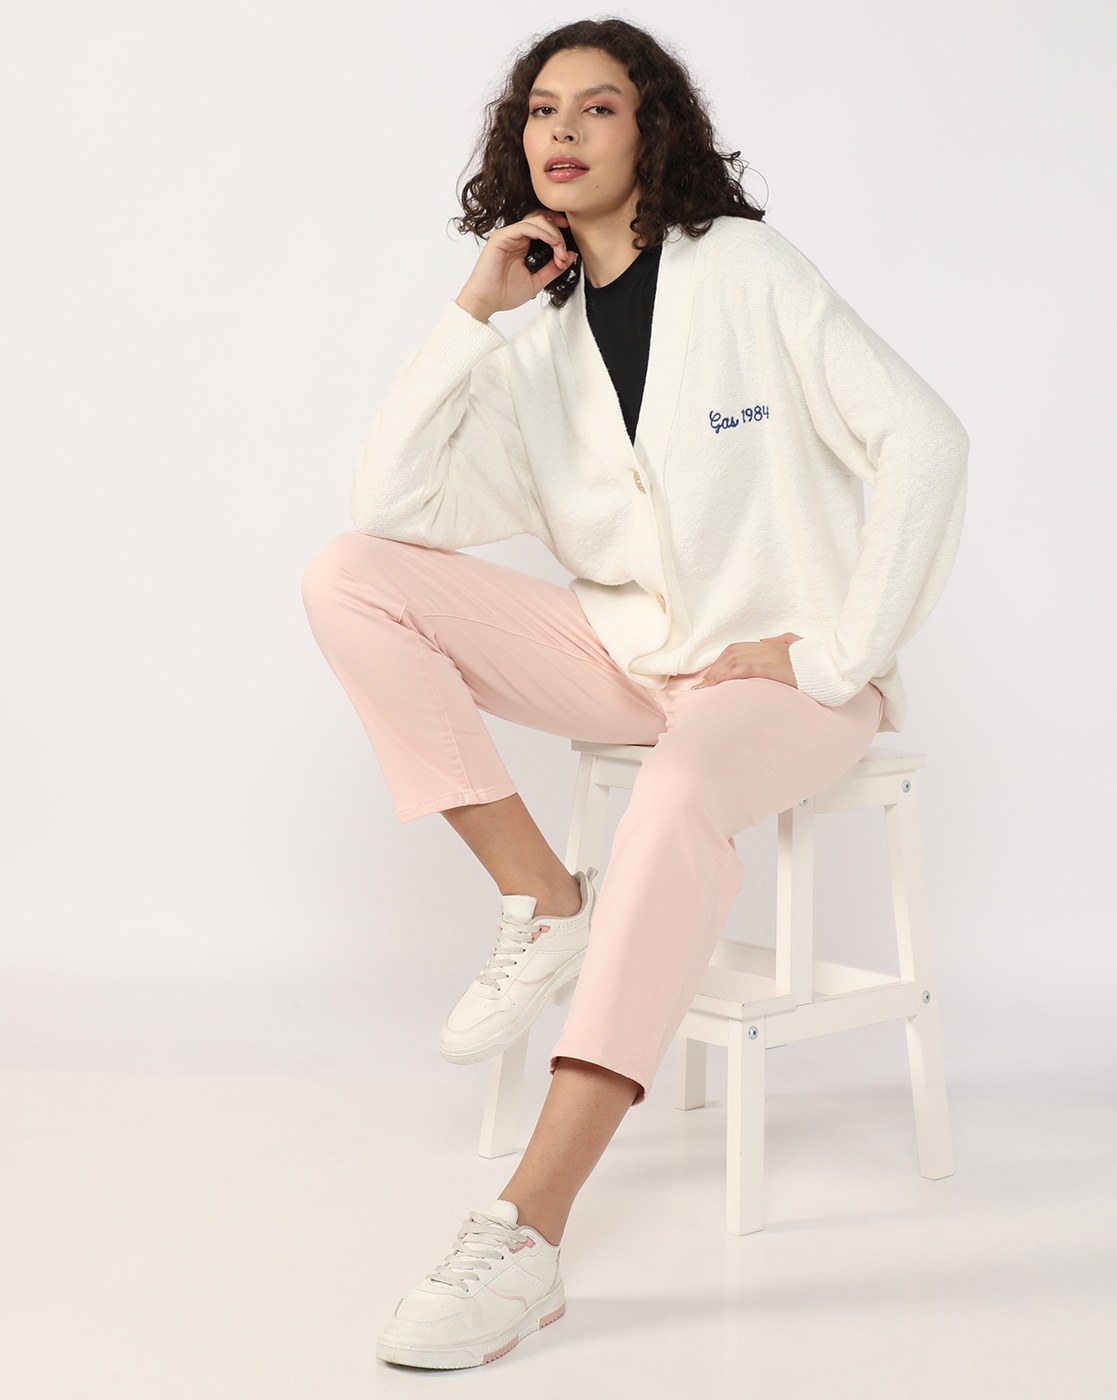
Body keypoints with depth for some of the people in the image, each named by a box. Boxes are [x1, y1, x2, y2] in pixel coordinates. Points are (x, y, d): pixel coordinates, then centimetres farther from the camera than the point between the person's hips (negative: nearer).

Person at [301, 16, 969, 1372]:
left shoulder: (746, 271, -4)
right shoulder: (535, 341, 8)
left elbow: (924, 442, -10)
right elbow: (395, 506, -4)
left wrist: (834, 653, -14)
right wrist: (469, 312, -7)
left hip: (780, 669, -5)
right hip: (629, 652, 5)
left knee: (681, 788, -40)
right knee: (347, 576, -12)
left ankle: (526, 1232, -43)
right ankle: (545, 904, -12)